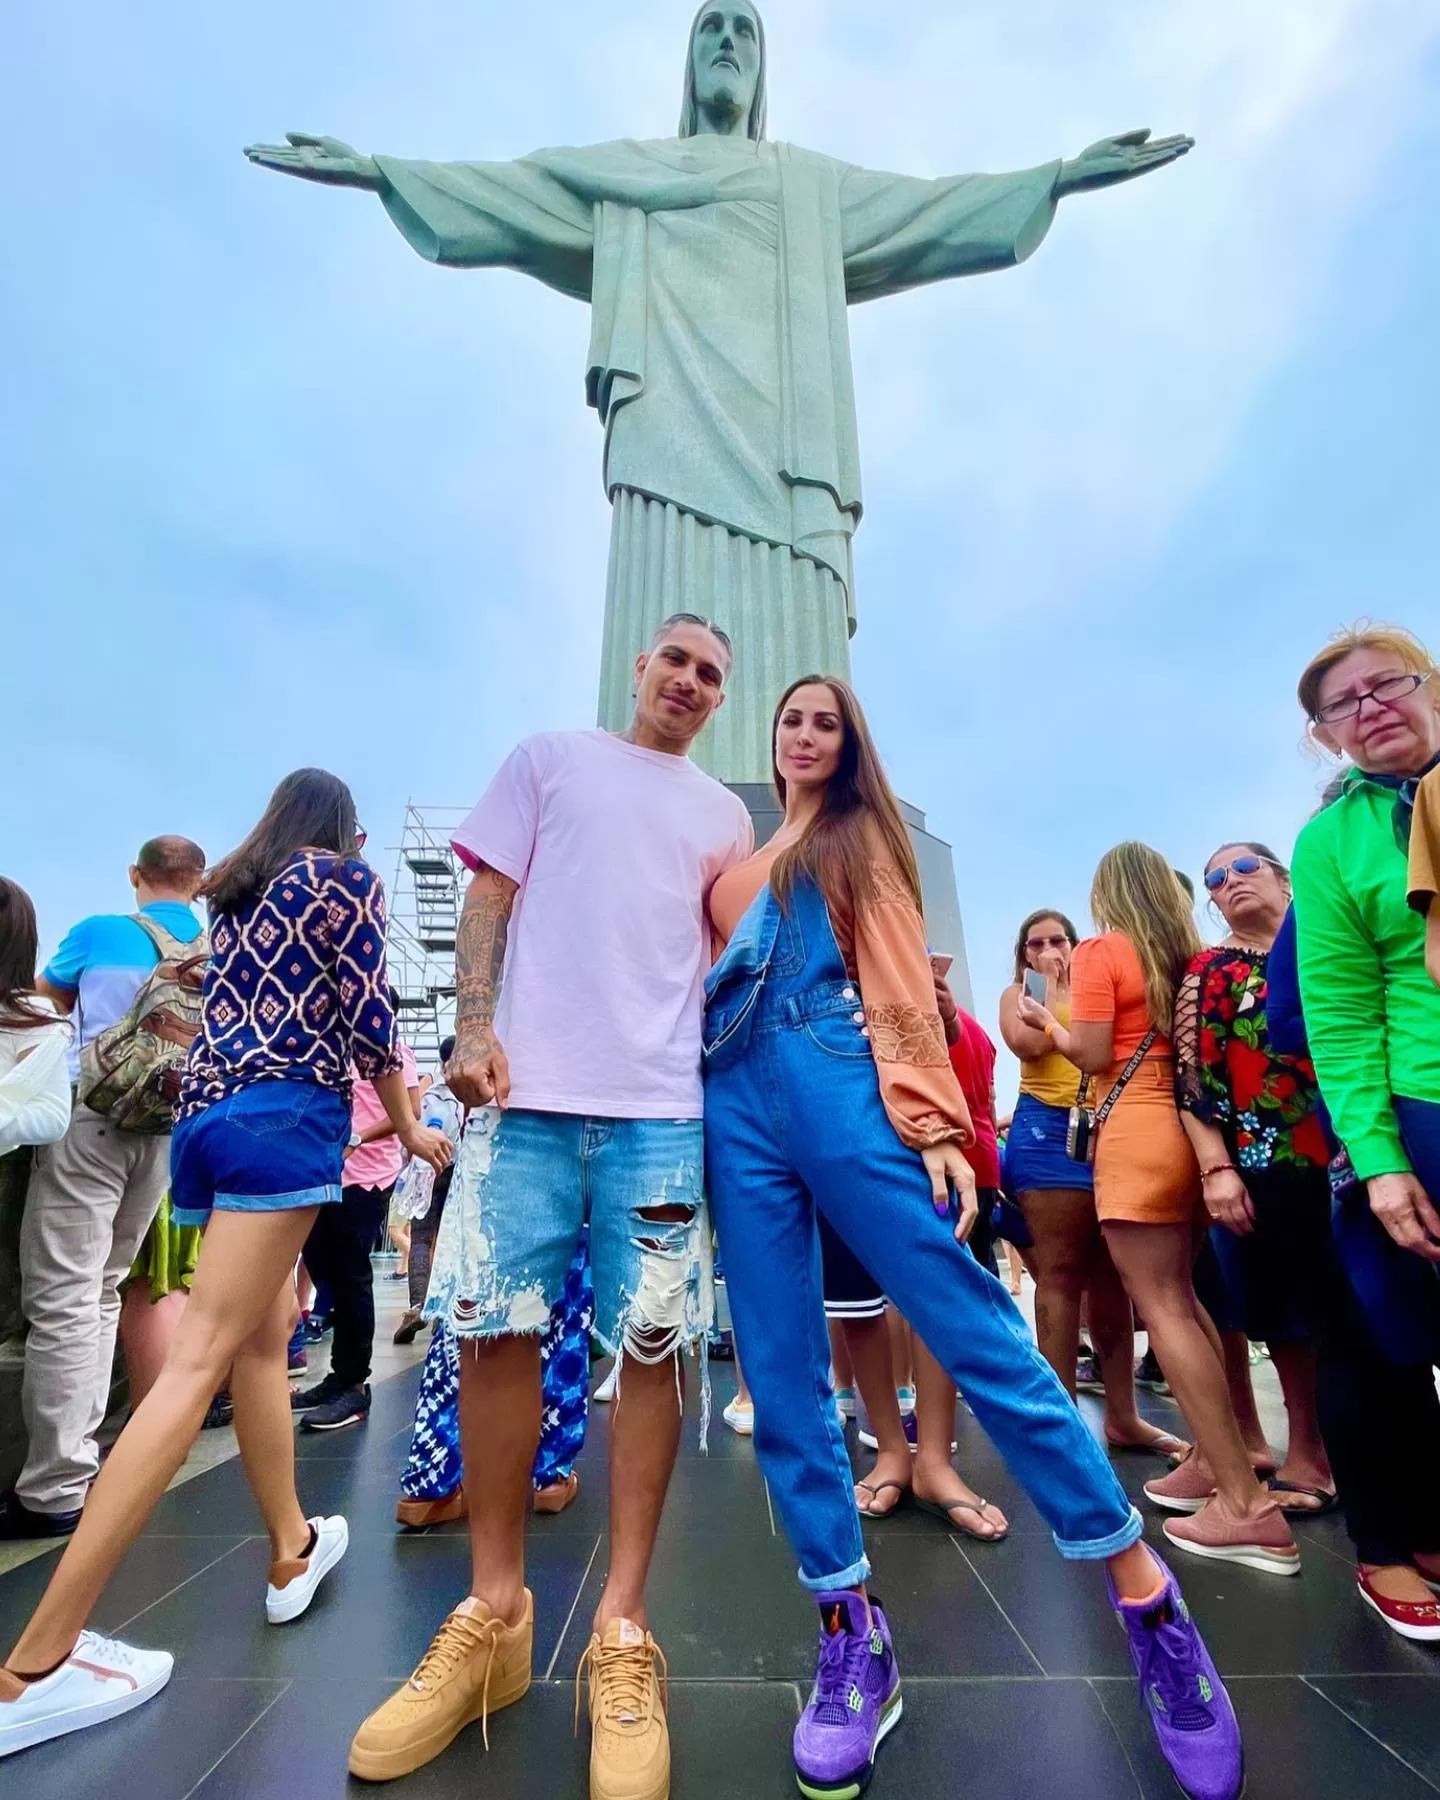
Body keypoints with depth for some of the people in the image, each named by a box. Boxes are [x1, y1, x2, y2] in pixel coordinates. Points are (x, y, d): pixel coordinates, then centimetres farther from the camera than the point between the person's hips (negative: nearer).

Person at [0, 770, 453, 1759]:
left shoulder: (234, 889, 23)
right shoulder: (349, 876, 5)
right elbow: (365, 1015, -2)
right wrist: (409, 1126, 8)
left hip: (205, 1114, 8)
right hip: (284, 1114, -7)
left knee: (266, 1331, 14)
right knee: (201, 1358, -10)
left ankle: (294, 1550, 26)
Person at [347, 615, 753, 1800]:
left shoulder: (726, 819, 20)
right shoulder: (550, 760, 16)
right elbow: (488, 899, 8)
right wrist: (474, 1027, -6)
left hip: (664, 1105, 1)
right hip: (529, 1087, 0)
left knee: (651, 1344, 1)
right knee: (492, 1330, 3)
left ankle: (622, 1631, 16)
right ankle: (494, 1612, 22)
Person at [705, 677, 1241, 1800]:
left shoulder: (859, 838, 15)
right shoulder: (738, 862, 26)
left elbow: (901, 983, 3)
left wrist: (935, 1130, -8)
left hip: (839, 1086, -4)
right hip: (736, 1104, 4)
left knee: (975, 1331, -6)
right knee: (781, 1374, 3)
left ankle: (1145, 1592, 11)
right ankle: (853, 1634, 17)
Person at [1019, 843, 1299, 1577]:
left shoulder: (1099, 951, -7)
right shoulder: (1194, 954, 10)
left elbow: (1093, 1056, -12)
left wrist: (1047, 1022, 5)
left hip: (1135, 1135, -7)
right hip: (1191, 1129, 7)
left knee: (1159, 1306, -4)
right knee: (1182, 1297, 17)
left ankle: (1246, 1504, -4)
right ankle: (1212, 1462, 23)